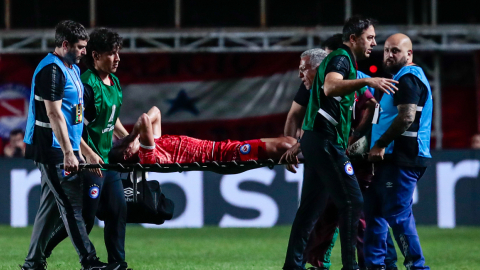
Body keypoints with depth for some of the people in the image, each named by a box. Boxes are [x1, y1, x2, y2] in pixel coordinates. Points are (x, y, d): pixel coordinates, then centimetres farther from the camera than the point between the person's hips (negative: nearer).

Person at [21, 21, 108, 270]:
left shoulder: (72, 68, 16)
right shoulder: (52, 70, -16)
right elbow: (53, 113, -20)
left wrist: (77, 149, 21)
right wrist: (68, 153, -22)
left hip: (65, 148, 10)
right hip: (54, 150, -10)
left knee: (50, 206, 11)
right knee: (71, 205, -7)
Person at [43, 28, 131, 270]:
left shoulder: (114, 82, 10)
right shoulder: (87, 84, -19)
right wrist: (88, 154, -28)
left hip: (108, 158, 9)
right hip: (89, 161, -9)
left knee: (118, 210, 8)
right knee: (85, 218, -3)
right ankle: (41, 250, 14)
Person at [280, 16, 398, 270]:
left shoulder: (340, 59, 22)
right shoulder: (341, 59, -9)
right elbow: (330, 87, -33)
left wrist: (299, 144, 29)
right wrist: (366, 81, -45)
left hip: (316, 141, 10)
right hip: (326, 142, -10)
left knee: (311, 206, 11)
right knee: (352, 201, -9)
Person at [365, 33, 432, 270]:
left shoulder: (408, 78, -12)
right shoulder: (402, 78, 22)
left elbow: (406, 117, -24)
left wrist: (380, 144, -21)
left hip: (402, 159, -11)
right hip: (392, 157, 11)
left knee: (397, 214, -12)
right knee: (373, 209, 14)